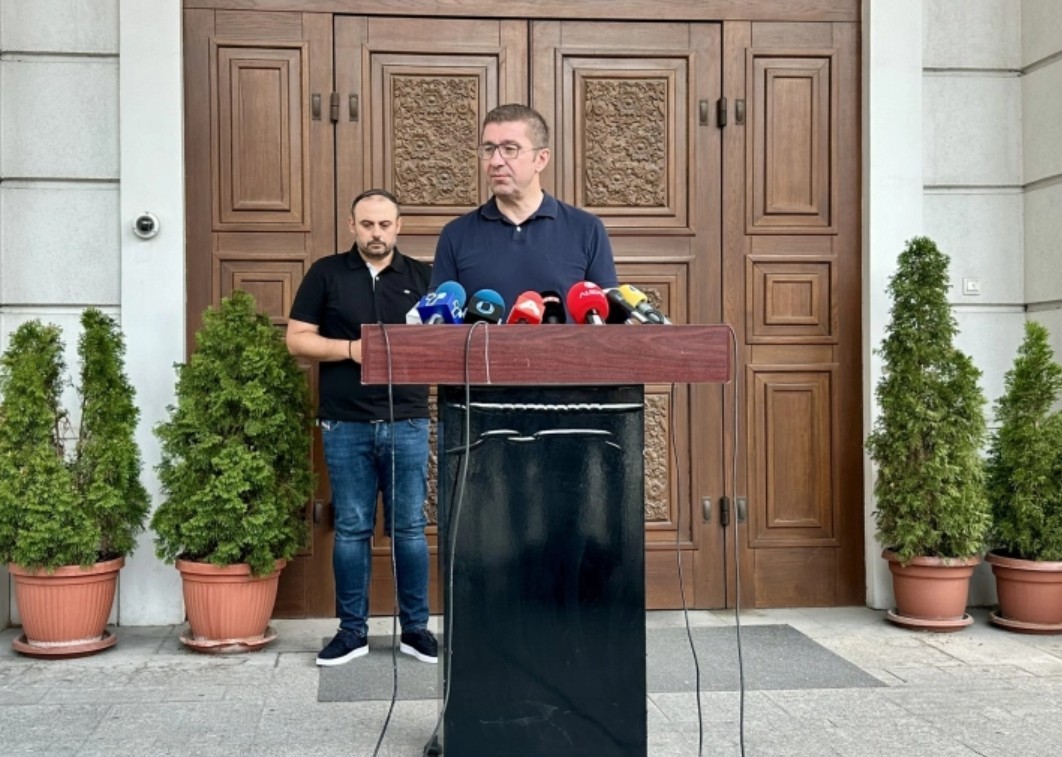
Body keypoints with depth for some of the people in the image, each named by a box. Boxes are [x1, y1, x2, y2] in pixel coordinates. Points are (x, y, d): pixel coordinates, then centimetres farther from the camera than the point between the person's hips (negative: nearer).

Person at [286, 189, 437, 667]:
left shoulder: (422, 276, 9)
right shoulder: (326, 274, 6)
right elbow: (297, 340, 3)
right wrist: (351, 348, -11)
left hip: (408, 423, 1)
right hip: (346, 425, 0)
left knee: (410, 528, 5)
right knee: (351, 530, 5)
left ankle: (415, 628, 16)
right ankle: (352, 631, 16)